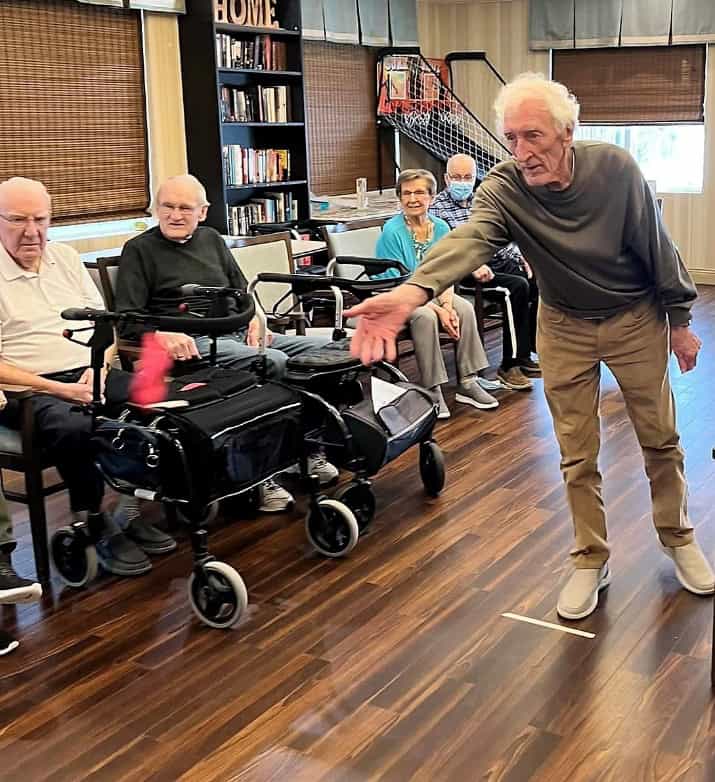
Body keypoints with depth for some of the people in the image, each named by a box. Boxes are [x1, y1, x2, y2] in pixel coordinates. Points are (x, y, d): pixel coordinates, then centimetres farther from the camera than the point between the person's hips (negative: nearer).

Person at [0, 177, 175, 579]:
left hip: (88, 374, 6)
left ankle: (130, 512, -6)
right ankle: (97, 527, -15)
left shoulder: (66, 257, 14)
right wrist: (57, 389, -17)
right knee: (75, 427, -37)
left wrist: (97, 370, -5)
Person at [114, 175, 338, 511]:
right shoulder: (139, 250, 5)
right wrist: (163, 335, -24)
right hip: (194, 343, -7)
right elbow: (127, 319, -4)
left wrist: (254, 319, 6)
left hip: (237, 333, 7)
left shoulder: (211, 239, 23)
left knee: (323, 348, -10)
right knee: (273, 362, -32)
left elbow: (241, 289, 28)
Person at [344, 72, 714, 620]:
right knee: (577, 455, 7)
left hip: (636, 319, 0)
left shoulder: (616, 169, -23)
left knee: (661, 438, 13)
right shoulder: (503, 189, -24)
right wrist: (409, 294, -64)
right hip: (565, 327, 0)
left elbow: (657, 247, -11)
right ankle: (591, 560, 26)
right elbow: (468, 240, -44)